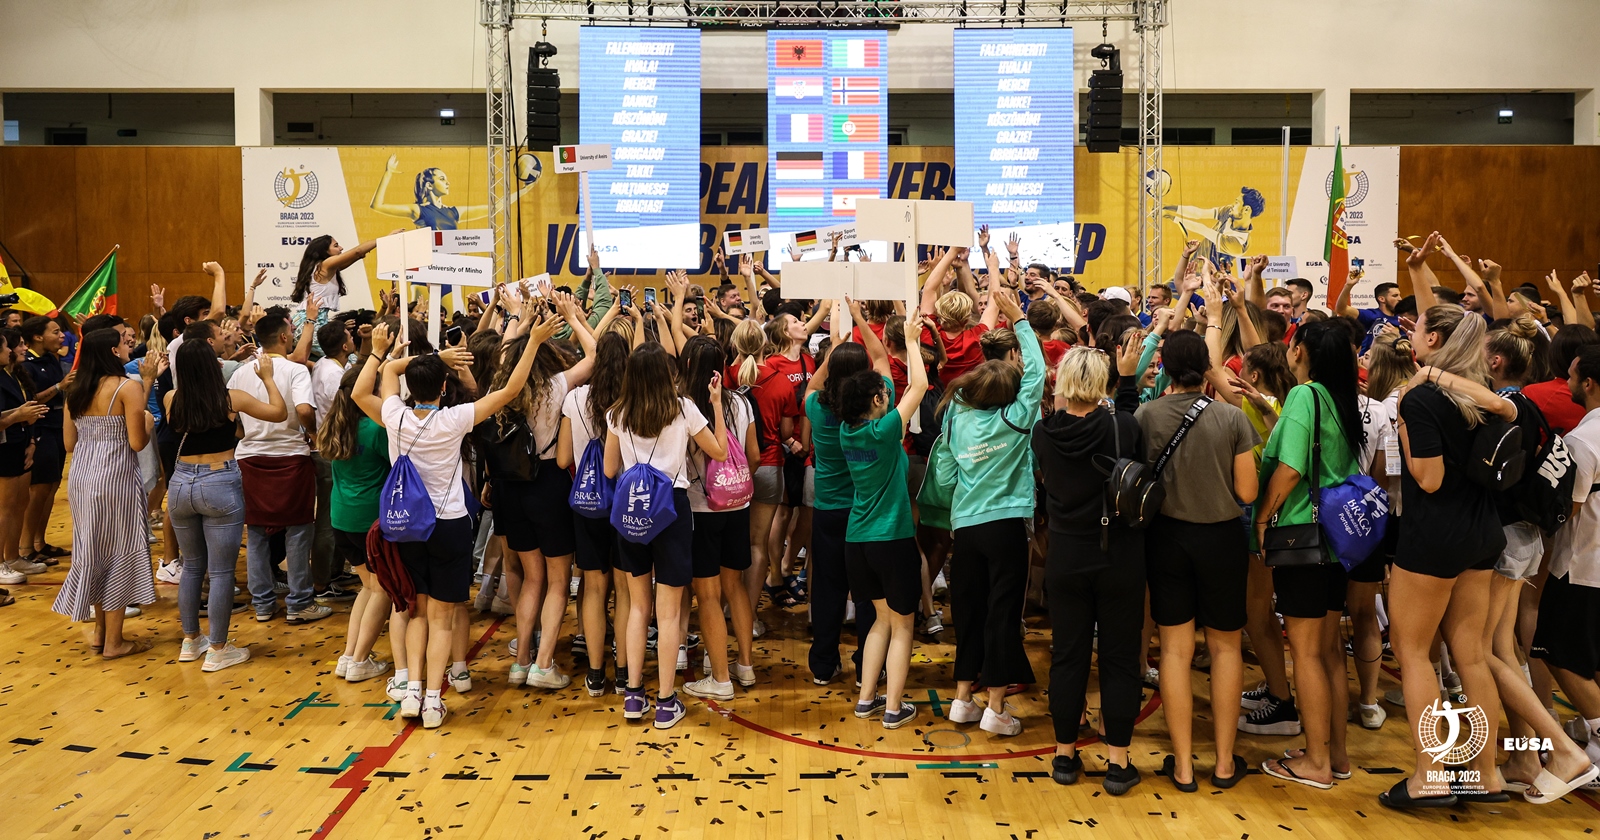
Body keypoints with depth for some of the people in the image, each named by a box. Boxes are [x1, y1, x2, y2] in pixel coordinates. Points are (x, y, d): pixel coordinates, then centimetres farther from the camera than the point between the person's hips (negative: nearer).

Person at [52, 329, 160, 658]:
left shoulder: (74, 390, 8)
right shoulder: (128, 387, -12)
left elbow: (68, 443, 10)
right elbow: (137, 443, -14)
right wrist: (148, 423, 5)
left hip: (81, 477, 7)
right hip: (115, 477, -7)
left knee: (93, 551, 18)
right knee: (118, 554, 4)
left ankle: (100, 632, 28)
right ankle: (114, 642, 11)